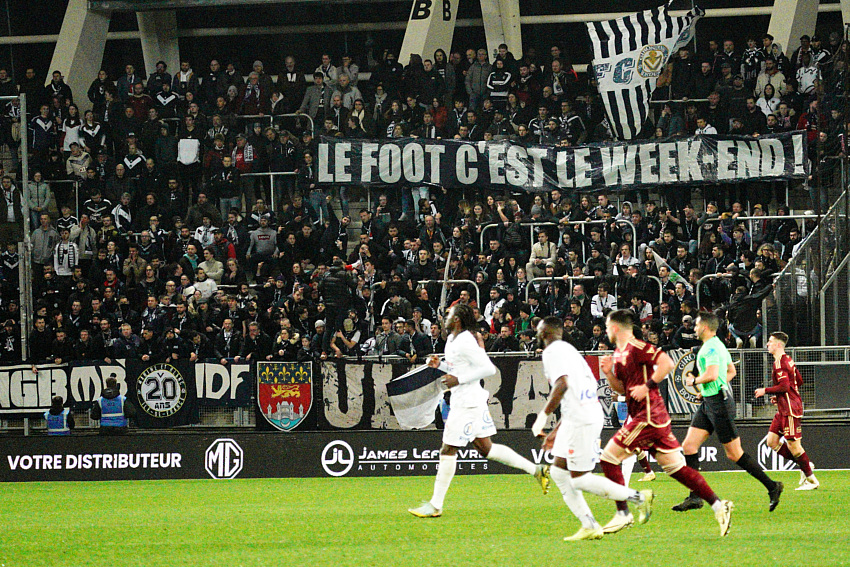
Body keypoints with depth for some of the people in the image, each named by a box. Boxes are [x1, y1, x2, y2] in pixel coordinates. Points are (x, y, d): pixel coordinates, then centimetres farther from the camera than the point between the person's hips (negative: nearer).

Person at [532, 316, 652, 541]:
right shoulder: (568, 350, 24)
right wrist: (556, 432, 30)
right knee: (558, 471, 11)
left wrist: (543, 416, -17)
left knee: (580, 479, -5)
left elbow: (562, 384, -22)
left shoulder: (553, 351, -6)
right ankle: (589, 526, 8)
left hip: (581, 420, -10)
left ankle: (638, 497, -3)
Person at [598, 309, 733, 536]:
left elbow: (667, 363, -20)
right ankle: (718, 505, 2)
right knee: (675, 467, 6)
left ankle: (623, 514, -3)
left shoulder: (635, 347, -12)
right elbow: (621, 388, 24)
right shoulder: (619, 353, 17)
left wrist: (647, 386, -19)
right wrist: (608, 372, 8)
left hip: (648, 414, -10)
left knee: (609, 457, -5)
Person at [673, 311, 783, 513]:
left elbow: (712, 374, -29)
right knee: (689, 445, 3)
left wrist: (694, 381, -10)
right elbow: (731, 371, 26)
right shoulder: (717, 345, 16)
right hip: (708, 404, 10)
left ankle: (772, 486, 3)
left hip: (719, 404, -10)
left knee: (734, 454, -5)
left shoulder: (711, 347, -16)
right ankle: (694, 498, 4)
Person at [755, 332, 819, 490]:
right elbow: (799, 381, 22)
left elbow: (784, 386, -24)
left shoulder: (779, 363, -15)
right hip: (784, 409, 10)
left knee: (793, 444, -6)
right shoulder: (787, 360, 16)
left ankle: (811, 480, 2)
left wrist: (765, 391, -13)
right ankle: (805, 466, 11)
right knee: (772, 441, 8)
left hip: (790, 408, -10)